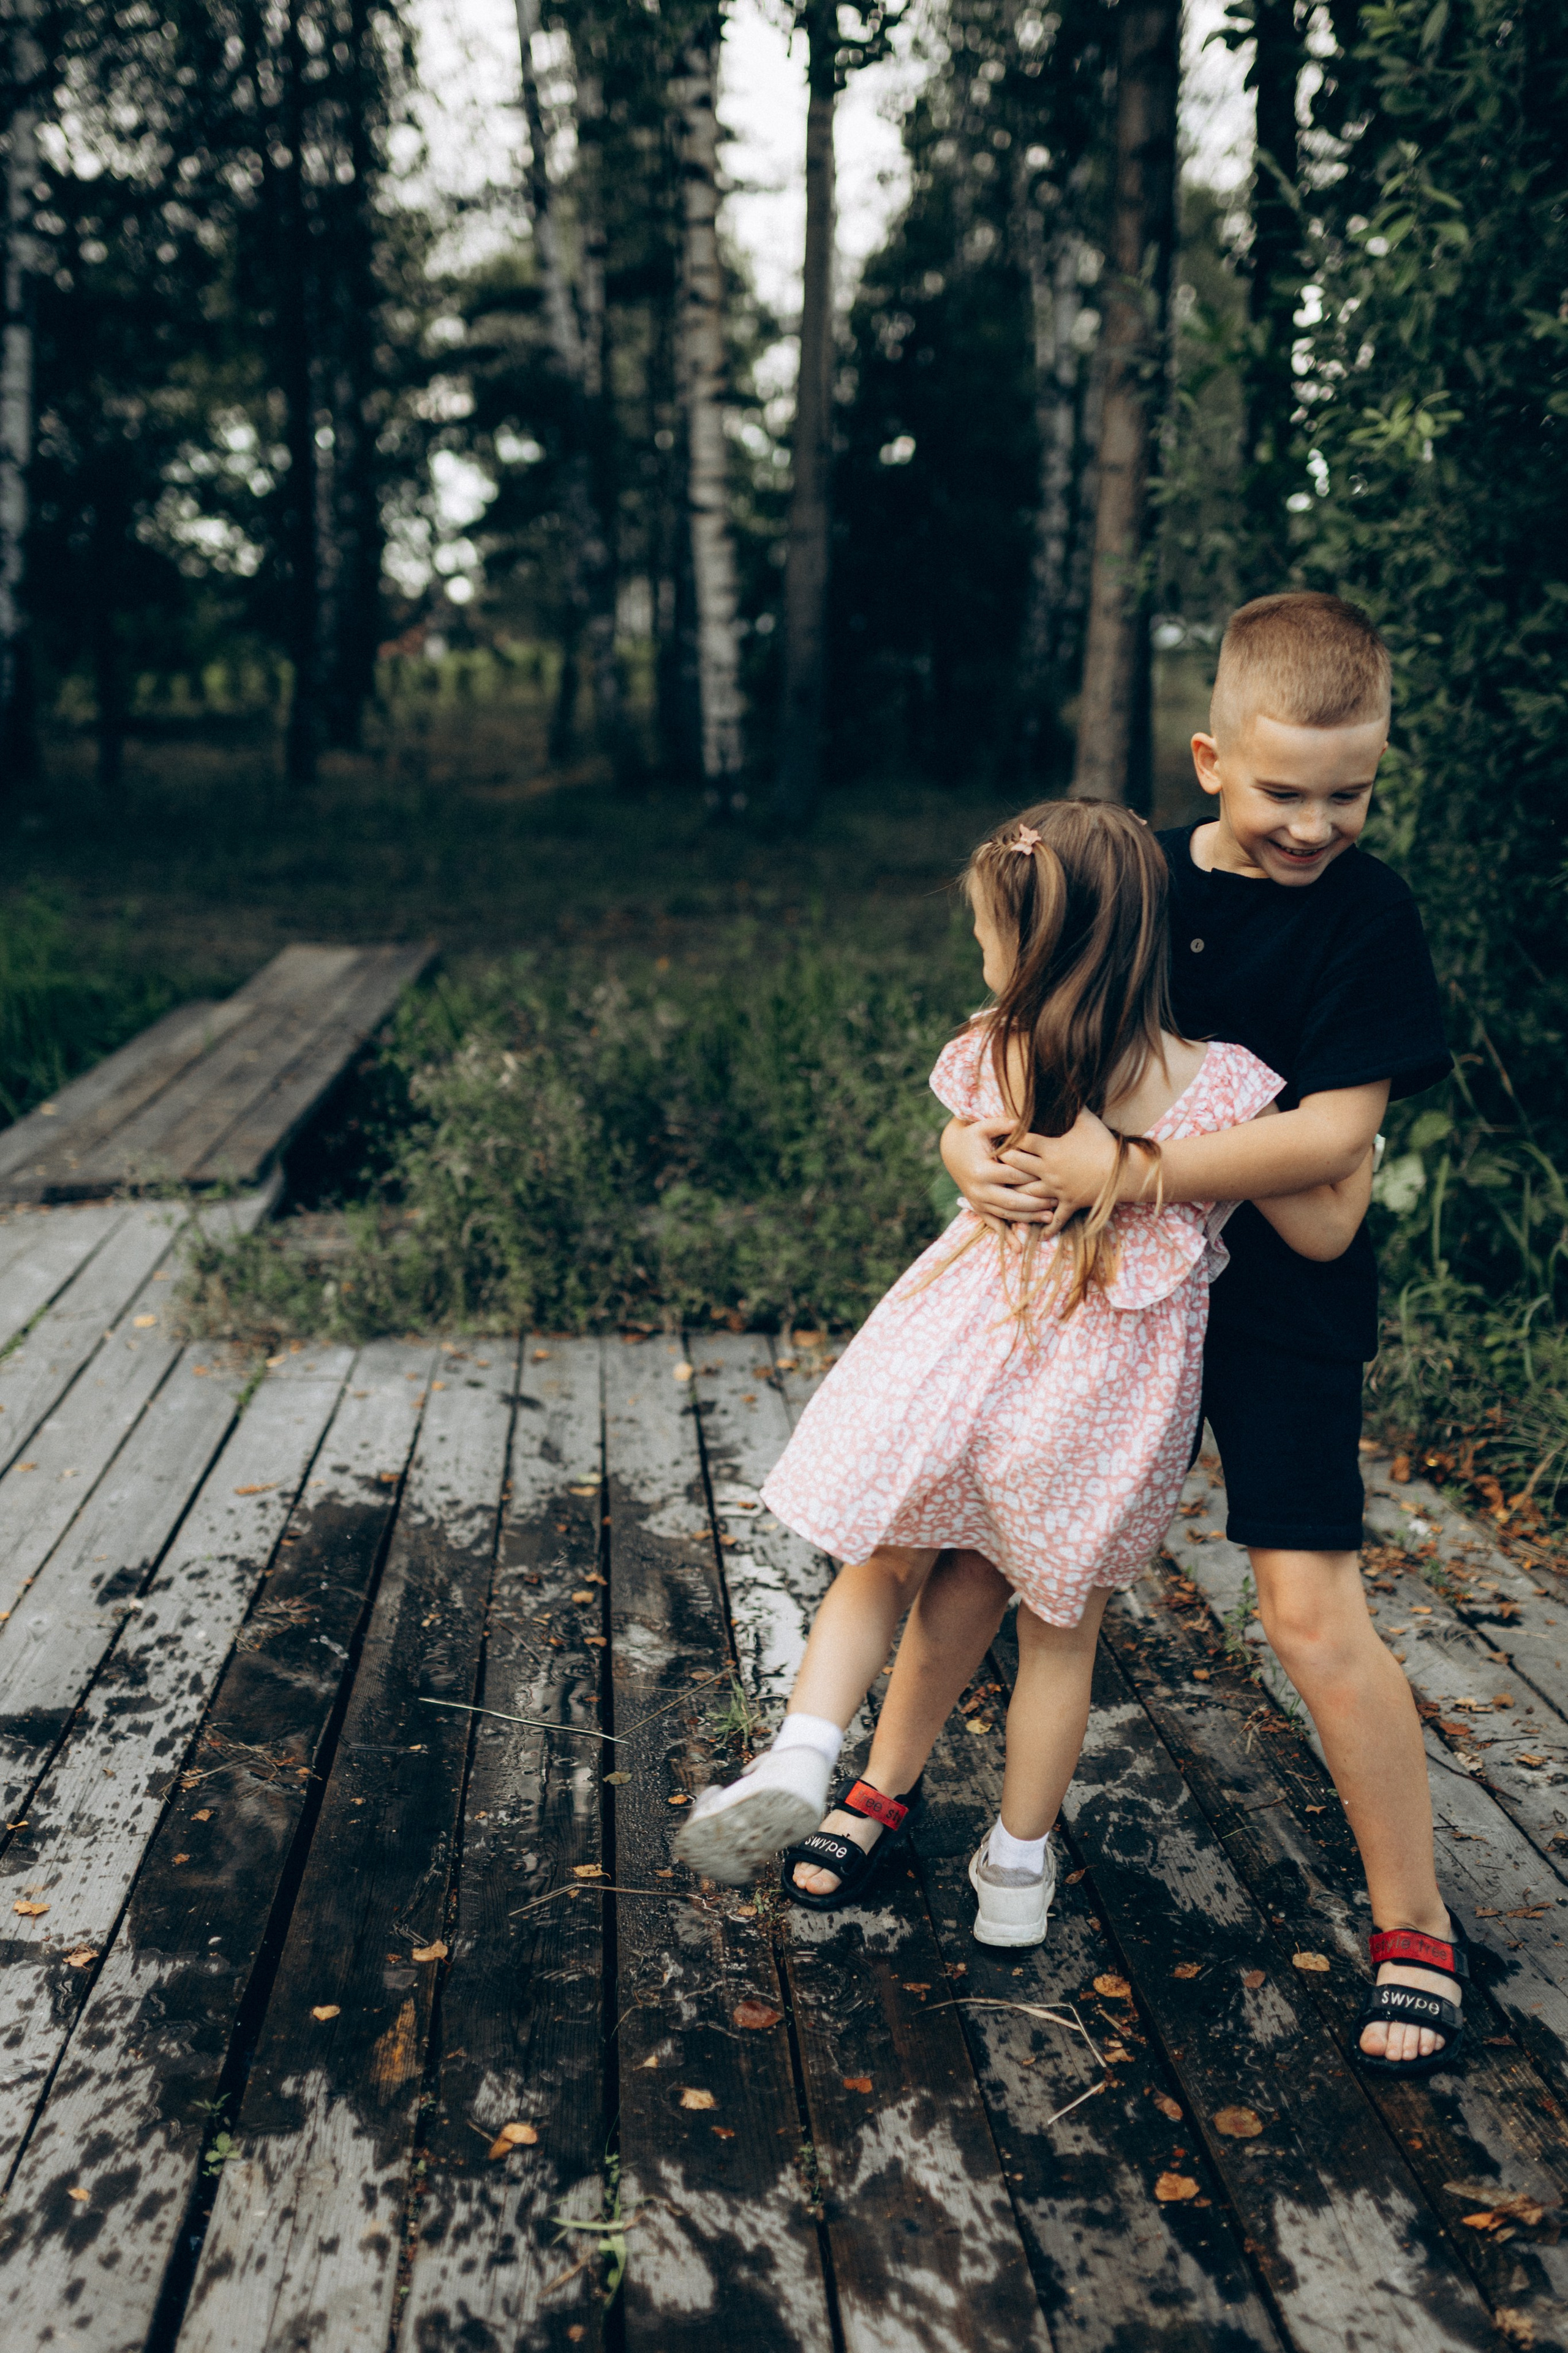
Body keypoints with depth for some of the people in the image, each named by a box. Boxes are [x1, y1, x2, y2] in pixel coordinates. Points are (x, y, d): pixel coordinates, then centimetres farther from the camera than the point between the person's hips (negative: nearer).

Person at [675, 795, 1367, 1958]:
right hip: (1107, 1391, 0)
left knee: (885, 1565, 21)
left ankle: (802, 1751, 1)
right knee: (1060, 1630, 18)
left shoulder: (987, 1064, -10)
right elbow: (1323, 1230, -6)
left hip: (975, 1344, 0)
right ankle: (1018, 1864, 32)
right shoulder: (1222, 1088, -16)